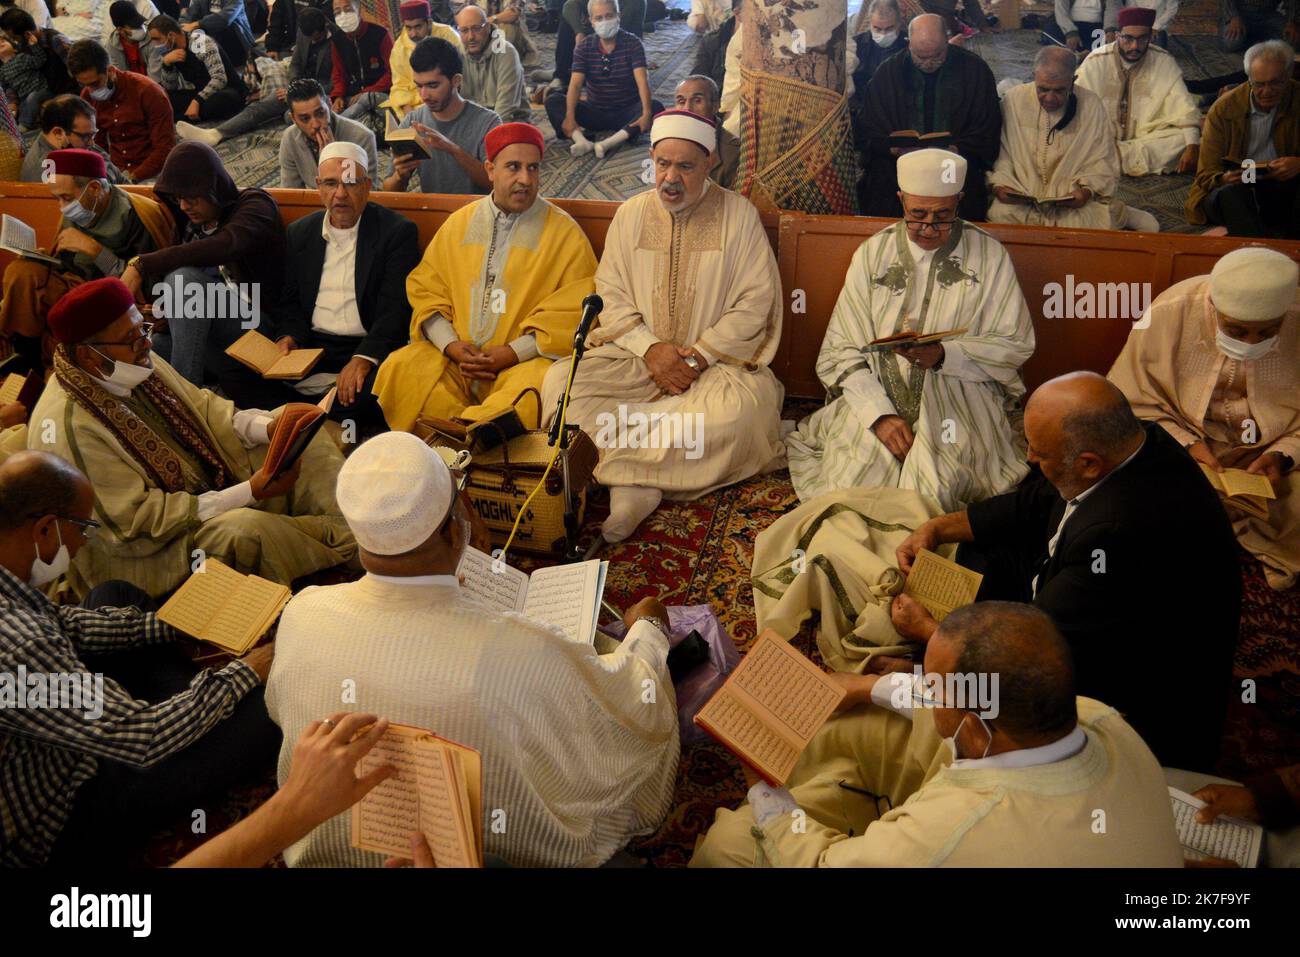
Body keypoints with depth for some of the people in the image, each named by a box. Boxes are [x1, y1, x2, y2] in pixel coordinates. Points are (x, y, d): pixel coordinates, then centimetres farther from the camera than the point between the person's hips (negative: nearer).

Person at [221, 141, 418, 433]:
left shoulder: (398, 231, -2)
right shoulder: (300, 232, 14)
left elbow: (395, 309, -11)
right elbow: (290, 301, 17)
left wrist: (364, 358, -27)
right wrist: (289, 337, -7)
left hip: (367, 349, -4)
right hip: (310, 344, 5)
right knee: (234, 375, -16)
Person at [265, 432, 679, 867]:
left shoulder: (302, 616, -24)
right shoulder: (528, 658, -38)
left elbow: (279, 709, 1)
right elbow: (644, 715, -17)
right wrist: (647, 631, 5)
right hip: (511, 851, -4)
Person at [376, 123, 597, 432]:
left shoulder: (565, 233, 3)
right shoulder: (458, 224, 15)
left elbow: (575, 312, -4)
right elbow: (425, 289, 13)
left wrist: (513, 352, -13)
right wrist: (451, 344, -5)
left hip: (525, 359, -3)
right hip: (454, 354, 4)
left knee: (531, 395, -36)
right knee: (397, 370, -22)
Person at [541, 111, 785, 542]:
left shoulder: (738, 214, 0)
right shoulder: (631, 214, 9)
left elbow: (755, 302, -4)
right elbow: (610, 296, 5)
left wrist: (700, 356, -14)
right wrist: (650, 348, -12)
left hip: (718, 359, -3)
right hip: (636, 356, 3)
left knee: (745, 406, -36)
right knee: (560, 381, -22)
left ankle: (625, 471, -27)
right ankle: (637, 486, -30)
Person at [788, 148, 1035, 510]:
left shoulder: (988, 255, 4)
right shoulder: (872, 253, 8)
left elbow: (1016, 344, 1)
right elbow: (843, 349, 1)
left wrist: (944, 355, -17)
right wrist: (880, 414, -15)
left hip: (960, 398, -2)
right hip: (879, 395, 2)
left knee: (932, 496, -26)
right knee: (849, 490, -19)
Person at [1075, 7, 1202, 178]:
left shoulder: (1164, 62, -4)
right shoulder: (1096, 62, -8)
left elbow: (1184, 108, -8)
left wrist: (1192, 146, -22)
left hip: (1148, 139, 2)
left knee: (1182, 139, -26)